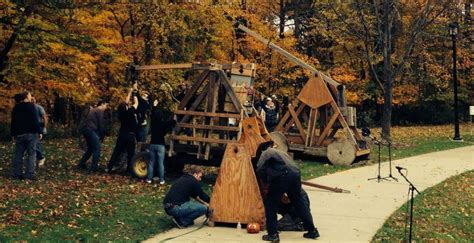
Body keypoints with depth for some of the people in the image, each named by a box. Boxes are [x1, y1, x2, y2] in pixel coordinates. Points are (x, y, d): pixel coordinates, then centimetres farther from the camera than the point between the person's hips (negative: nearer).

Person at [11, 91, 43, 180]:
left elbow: (13, 122, 15)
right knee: (31, 153, -4)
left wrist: (13, 134, 20)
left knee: (18, 154, 10)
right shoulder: (30, 106, -7)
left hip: (19, 134, 6)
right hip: (31, 133, -6)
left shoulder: (15, 108, 12)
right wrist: (39, 132, -10)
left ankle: (17, 174, 10)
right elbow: (35, 120, -13)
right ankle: (29, 174, -9)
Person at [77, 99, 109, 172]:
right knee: (97, 148, -7)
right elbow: (100, 124, -8)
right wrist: (102, 136, 1)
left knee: (90, 148, 20)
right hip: (91, 129, -9)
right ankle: (94, 167, -10)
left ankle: (81, 164, 20)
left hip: (84, 128, 9)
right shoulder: (100, 111, -3)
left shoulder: (93, 110, 25)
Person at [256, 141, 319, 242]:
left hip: (282, 176, -7)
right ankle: (312, 230, 25)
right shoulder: (281, 152, 36)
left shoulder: (266, 153, 16)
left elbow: (260, 169, -2)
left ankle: (273, 234, 6)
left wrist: (266, 181, 15)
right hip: (295, 174, 7)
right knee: (299, 203, 19)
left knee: (270, 204, 7)